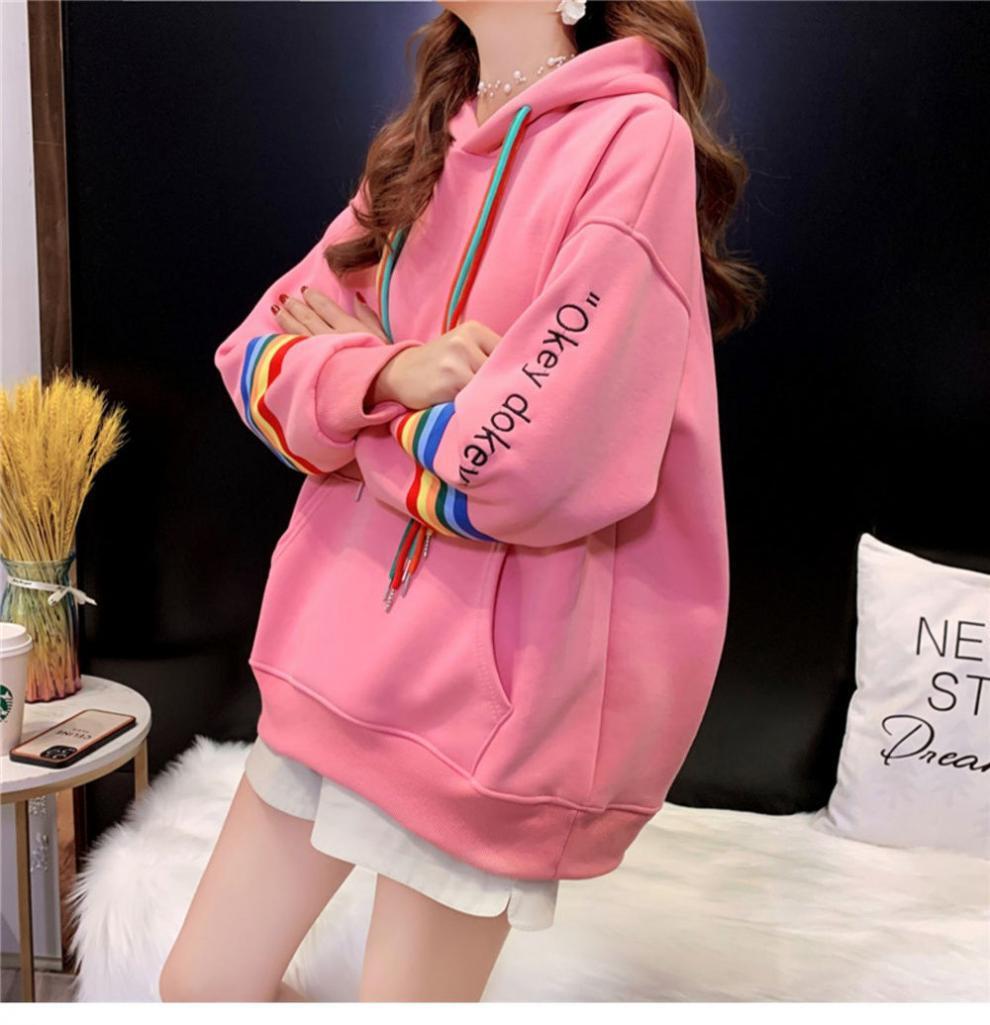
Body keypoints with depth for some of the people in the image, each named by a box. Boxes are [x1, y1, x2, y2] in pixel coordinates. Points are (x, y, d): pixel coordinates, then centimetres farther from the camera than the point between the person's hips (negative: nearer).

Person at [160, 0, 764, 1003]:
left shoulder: (636, 137, -13)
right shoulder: (425, 145, 10)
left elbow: (526, 469, -22)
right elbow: (255, 355, 5)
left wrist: (352, 370, -3)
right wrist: (387, 374, -17)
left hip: (502, 663, -7)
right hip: (349, 622, 7)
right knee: (201, 985, 16)